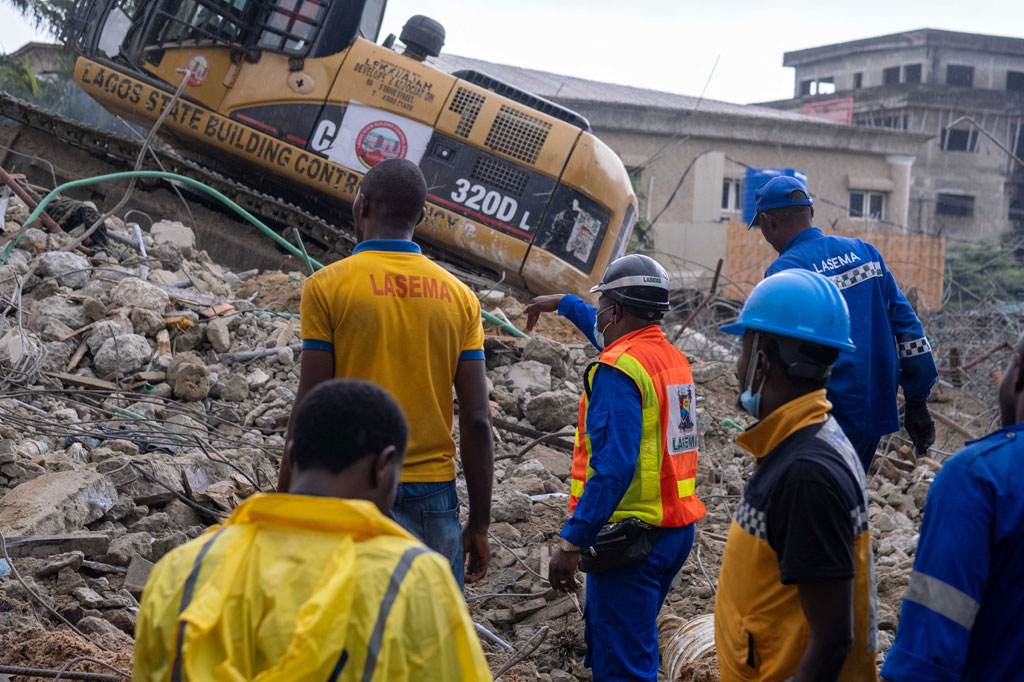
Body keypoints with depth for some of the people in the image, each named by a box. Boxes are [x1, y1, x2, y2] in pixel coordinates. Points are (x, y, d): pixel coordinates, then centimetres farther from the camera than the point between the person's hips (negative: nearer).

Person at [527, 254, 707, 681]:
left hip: (631, 534, -9)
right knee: (608, 643, 22)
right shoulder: (672, 356, 12)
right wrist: (564, 304, 48)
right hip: (678, 529, 9)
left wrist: (572, 542, -25)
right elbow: (612, 333, 35)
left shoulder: (619, 369, -17)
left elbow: (614, 465, -25)